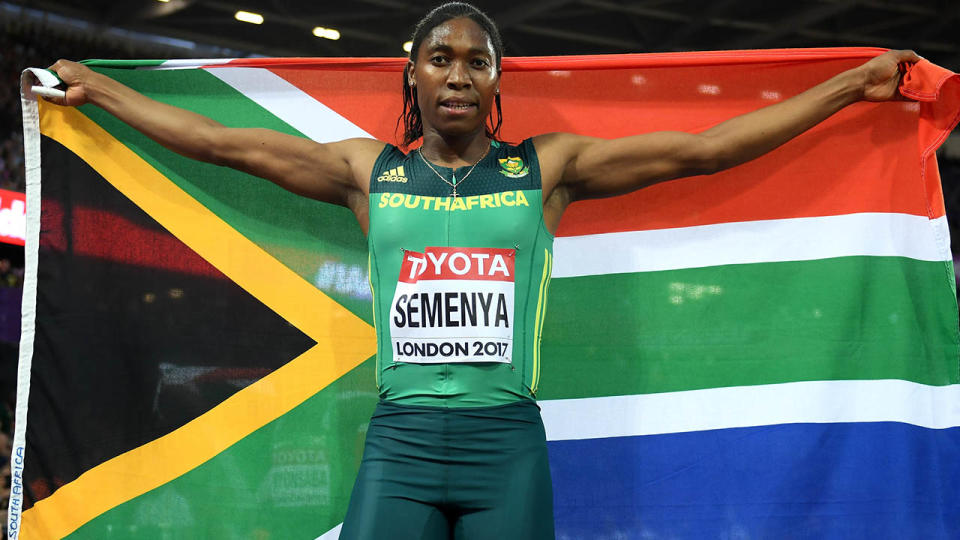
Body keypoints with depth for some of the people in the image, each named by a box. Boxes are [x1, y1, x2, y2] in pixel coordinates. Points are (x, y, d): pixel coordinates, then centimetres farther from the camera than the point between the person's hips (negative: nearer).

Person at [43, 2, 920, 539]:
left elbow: (703, 149, 7)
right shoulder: (369, 170, 11)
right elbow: (219, 142, 14)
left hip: (508, 445, 0)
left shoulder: (546, 167, 8)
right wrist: (92, 87, 17)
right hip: (399, 443, 0)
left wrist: (856, 84, 8)